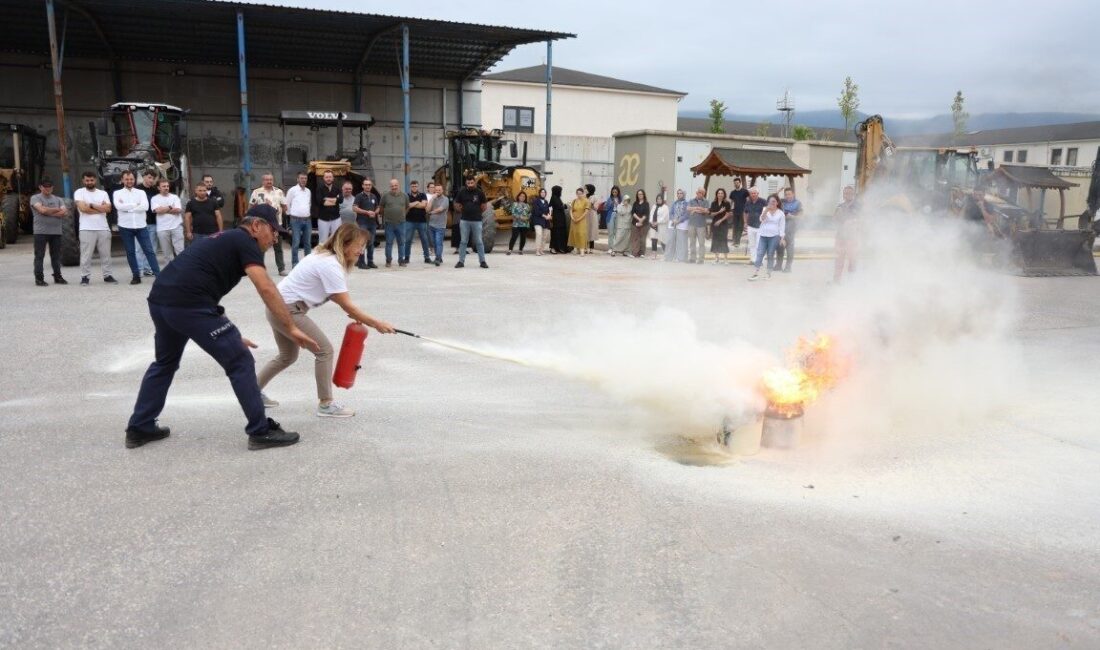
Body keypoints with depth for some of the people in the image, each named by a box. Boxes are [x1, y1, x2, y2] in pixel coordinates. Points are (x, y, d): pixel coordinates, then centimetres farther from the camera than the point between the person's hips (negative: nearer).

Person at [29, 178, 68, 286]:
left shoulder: (58, 199, 14)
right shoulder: (35, 198, 3)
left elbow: (65, 213, 0)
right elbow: (42, 210, -15)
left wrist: (48, 212, -10)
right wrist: (58, 210, -3)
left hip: (56, 231, 4)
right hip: (41, 231, -4)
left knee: (56, 256, 8)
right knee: (39, 256, -2)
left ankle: (57, 277, 15)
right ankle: (39, 278, 0)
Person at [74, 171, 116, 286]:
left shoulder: (103, 193, 13)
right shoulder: (79, 192, 3)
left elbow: (108, 208, -2)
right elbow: (83, 208, -12)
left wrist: (91, 205, -6)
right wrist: (101, 208, -4)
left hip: (103, 228, 3)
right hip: (87, 229, -3)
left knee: (106, 254, 7)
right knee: (86, 255, -1)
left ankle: (107, 275, 14)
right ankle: (85, 277, 4)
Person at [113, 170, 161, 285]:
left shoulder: (141, 192, 7)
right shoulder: (117, 193, 5)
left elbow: (145, 206, -10)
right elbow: (119, 206, -13)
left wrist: (127, 207, -10)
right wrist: (136, 205, -9)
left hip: (141, 226, 0)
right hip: (125, 227, 0)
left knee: (149, 250, -3)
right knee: (130, 252, 5)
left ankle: (158, 274, -4)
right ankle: (136, 276, 11)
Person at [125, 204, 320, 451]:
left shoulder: (225, 240, 28)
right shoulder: (245, 241, 1)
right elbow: (266, 289, -13)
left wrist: (229, 336, 31)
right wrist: (291, 328, -12)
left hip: (159, 299, 10)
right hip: (187, 304, -10)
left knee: (165, 363, 30)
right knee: (240, 362, 0)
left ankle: (139, 429, 38)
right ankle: (261, 432, 5)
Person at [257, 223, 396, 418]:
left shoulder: (326, 257, 8)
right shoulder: (331, 265, -22)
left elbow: (337, 297, 9)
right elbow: (347, 305, -23)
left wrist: (354, 314, -6)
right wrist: (376, 324, -19)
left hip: (279, 307, 10)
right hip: (287, 309, -10)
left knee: (288, 356, 23)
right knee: (325, 350, -7)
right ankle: (325, 405, 0)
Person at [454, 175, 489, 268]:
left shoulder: (480, 192, -2)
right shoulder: (462, 192, 1)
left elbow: (485, 205, 8)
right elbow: (456, 204, 13)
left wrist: (478, 212, 6)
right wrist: (462, 211, 8)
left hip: (477, 220, -1)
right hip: (464, 220, 1)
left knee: (479, 242, 3)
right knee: (463, 241, 5)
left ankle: (482, 261, 9)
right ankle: (461, 261, 10)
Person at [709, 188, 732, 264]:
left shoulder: (726, 203, -1)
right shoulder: (713, 204, 8)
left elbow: (728, 214, -5)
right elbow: (712, 214, 2)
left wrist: (720, 220, -13)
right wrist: (719, 212, -14)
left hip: (723, 224, -3)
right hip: (714, 224, 3)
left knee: (723, 240, -5)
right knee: (715, 241, 4)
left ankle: (725, 258, -1)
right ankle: (716, 258, 10)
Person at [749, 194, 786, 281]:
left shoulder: (780, 213, 2)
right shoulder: (765, 210, 6)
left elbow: (782, 226, 2)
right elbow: (761, 219, -10)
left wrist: (782, 238, -4)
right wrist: (766, 210, -23)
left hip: (774, 236, -1)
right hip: (763, 235, 2)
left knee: (770, 255, 2)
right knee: (760, 253, -4)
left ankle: (769, 273, 11)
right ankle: (756, 273, -5)